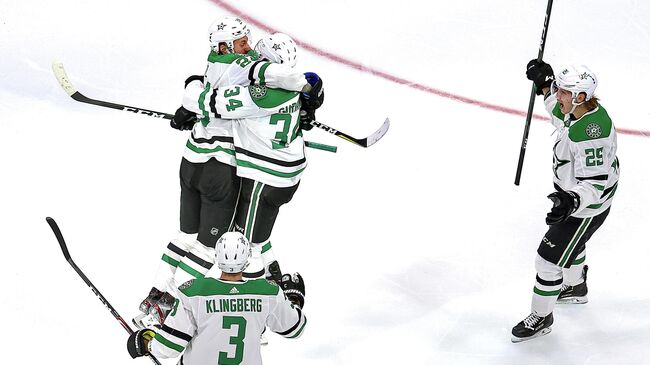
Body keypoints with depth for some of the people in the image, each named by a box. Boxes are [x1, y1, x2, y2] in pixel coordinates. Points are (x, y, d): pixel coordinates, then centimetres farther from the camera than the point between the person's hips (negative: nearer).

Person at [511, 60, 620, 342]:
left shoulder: (590, 132, -38)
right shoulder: (580, 107, -10)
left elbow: (595, 182, -36)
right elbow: (559, 110, 16)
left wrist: (572, 201, -52)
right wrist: (545, 82, 5)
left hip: (586, 207, -10)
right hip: (572, 196, 10)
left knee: (549, 259, 0)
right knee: (568, 242, 33)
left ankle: (541, 318, 20)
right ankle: (576, 288, 60)